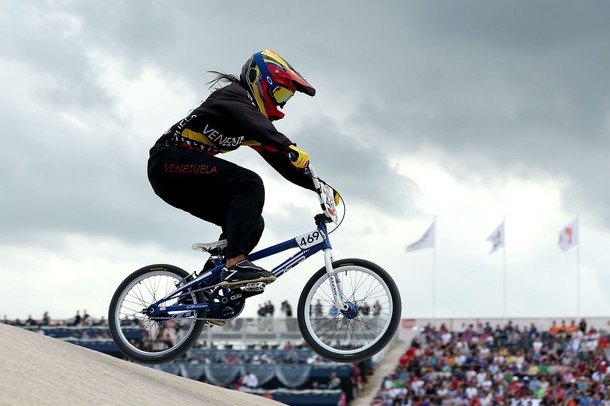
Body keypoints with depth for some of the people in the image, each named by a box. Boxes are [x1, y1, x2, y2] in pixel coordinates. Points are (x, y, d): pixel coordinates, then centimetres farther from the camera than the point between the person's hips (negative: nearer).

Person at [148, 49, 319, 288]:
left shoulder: (252, 119, 20)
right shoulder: (234, 95, -9)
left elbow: (278, 159, 18)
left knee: (251, 224, 4)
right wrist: (290, 149, -46)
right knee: (249, 185, -26)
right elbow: (255, 125, -31)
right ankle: (234, 265, -36)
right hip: (171, 160, -10)